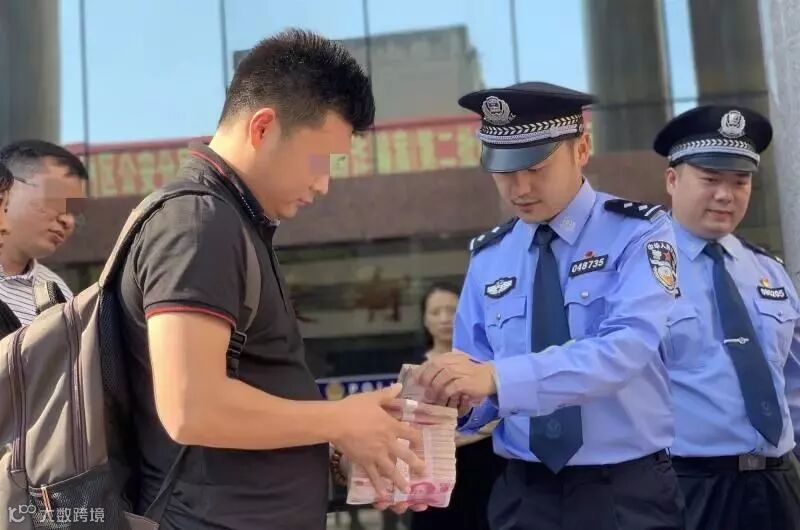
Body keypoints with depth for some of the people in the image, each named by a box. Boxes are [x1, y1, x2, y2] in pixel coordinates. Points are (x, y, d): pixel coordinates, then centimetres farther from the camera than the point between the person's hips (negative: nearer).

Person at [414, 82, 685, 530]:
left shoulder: (639, 232, -8)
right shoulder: (487, 258, 3)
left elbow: (625, 347, -24)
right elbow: (478, 388, 2)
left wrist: (499, 376, -34)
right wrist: (449, 396, -20)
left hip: (629, 491, -3)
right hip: (524, 493, 3)